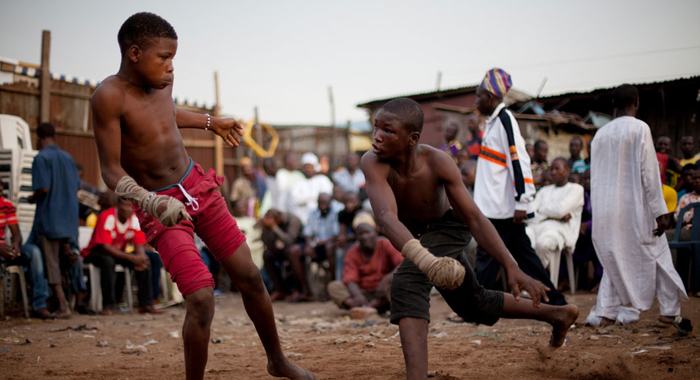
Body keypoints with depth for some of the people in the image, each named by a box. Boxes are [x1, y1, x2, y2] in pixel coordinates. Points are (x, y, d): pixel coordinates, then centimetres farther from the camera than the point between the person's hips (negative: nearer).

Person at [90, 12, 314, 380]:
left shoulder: (161, 81, -1)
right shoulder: (109, 96, -21)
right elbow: (111, 172, -21)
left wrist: (211, 122, 38)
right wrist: (152, 202, -38)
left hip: (199, 187, 7)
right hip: (161, 209, -6)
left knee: (250, 278, 11)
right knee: (201, 300, -19)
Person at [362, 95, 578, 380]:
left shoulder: (438, 163, -33)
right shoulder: (373, 162, -34)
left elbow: (474, 218, -28)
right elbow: (387, 217, -48)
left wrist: (512, 268, -38)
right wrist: (421, 256, -67)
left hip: (448, 227, -4)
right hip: (414, 236, 4)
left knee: (407, 284, -32)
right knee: (474, 306, 19)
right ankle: (557, 315, 38)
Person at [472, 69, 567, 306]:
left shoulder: (504, 119, -13)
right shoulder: (494, 121, 16)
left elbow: (518, 160, -20)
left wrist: (522, 202, -23)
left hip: (502, 206, -10)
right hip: (495, 204, 10)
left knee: (487, 257, -7)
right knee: (524, 254, 12)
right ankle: (554, 302, 18)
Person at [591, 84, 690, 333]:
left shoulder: (600, 134, 7)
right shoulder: (639, 128, -9)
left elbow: (595, 175, 10)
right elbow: (649, 171, -12)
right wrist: (660, 211, -10)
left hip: (605, 209, 5)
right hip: (634, 207, -5)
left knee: (613, 259, 13)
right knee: (658, 254, 7)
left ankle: (607, 314, 7)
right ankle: (670, 310, 5)